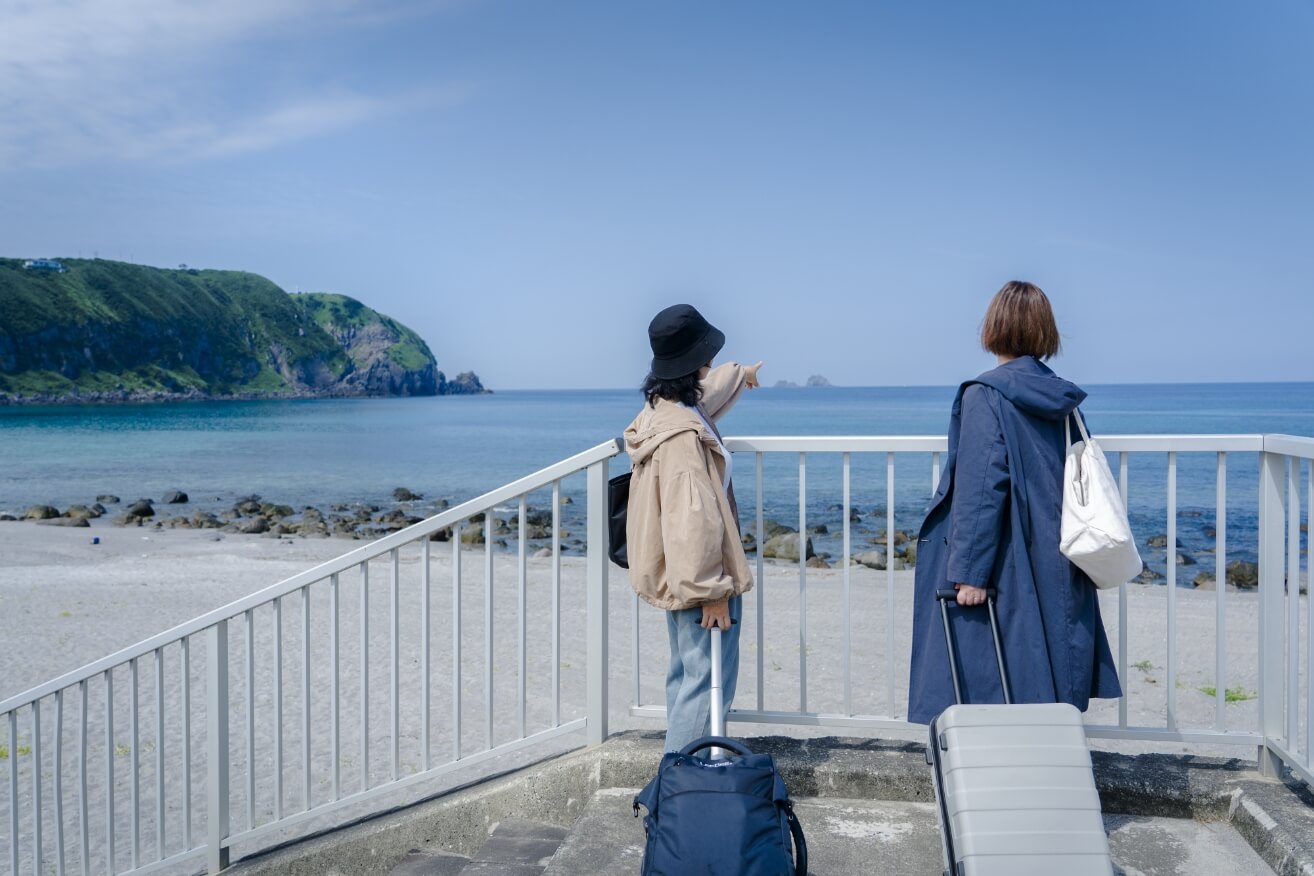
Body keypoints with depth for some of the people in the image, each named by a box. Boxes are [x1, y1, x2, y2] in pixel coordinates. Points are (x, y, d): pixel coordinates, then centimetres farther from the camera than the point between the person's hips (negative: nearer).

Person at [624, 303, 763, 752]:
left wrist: (740, 374, 49)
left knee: (685, 674, 20)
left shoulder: (663, 407, 6)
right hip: (697, 579, -11)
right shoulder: (683, 432, -26)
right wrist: (710, 589, -24)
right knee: (709, 681, -3)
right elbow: (693, 518, -29)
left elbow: (705, 392, 30)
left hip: (675, 576, 11)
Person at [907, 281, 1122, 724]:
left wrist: (970, 570, -16)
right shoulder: (1062, 397, 8)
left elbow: (980, 488, -18)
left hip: (1009, 569, -7)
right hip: (1058, 570, 7)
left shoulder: (985, 395, -12)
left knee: (995, 691, 2)